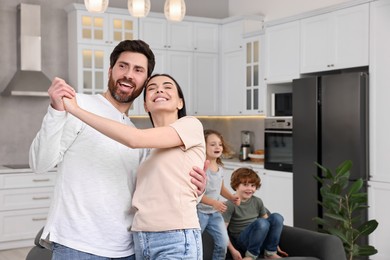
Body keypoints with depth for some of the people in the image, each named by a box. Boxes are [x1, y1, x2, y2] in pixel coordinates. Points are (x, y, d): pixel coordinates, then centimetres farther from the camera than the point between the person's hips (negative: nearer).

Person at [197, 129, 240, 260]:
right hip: (199, 211, -7)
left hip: (215, 213, 7)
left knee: (223, 242, 5)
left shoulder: (220, 167, 4)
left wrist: (232, 197, 0)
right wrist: (214, 202, -27)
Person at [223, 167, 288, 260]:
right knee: (261, 222, -32)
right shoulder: (231, 205, -11)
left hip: (260, 241, 6)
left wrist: (275, 245, 6)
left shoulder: (257, 202, 6)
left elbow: (269, 223, 11)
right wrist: (233, 251, -22)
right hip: (241, 242, -5)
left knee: (277, 217, -18)